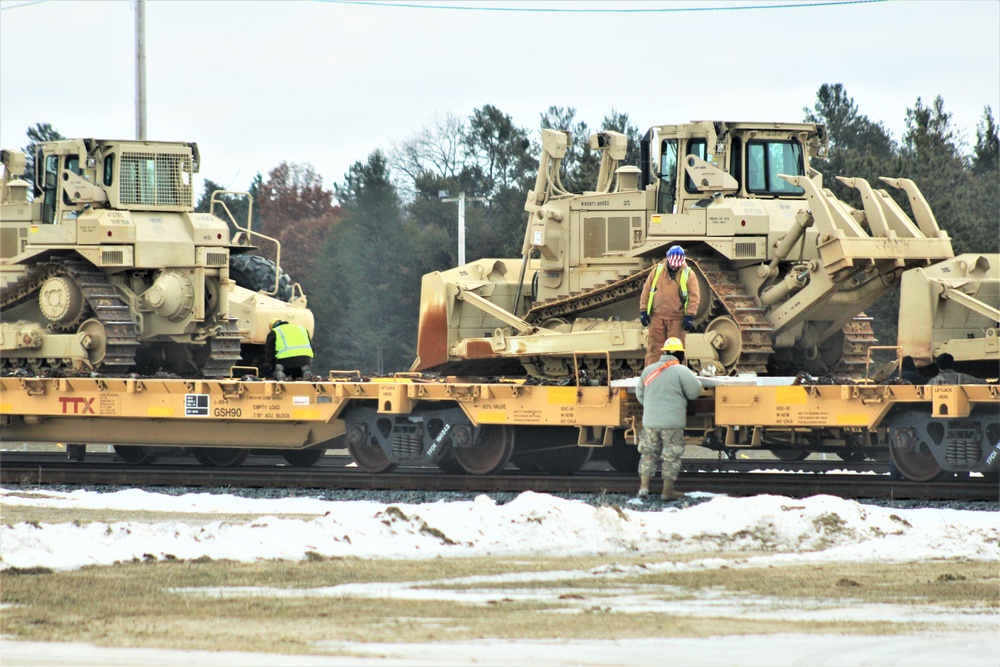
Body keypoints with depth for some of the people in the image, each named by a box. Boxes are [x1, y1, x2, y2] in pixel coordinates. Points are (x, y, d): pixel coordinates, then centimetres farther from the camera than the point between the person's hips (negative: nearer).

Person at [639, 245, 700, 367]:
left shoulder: (688, 274, 0)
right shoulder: (657, 271, 5)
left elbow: (694, 297, -3)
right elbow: (646, 291, 9)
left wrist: (690, 316, -10)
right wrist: (643, 311, 4)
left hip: (677, 319, -2)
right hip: (657, 316, 2)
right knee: (654, 348, 2)